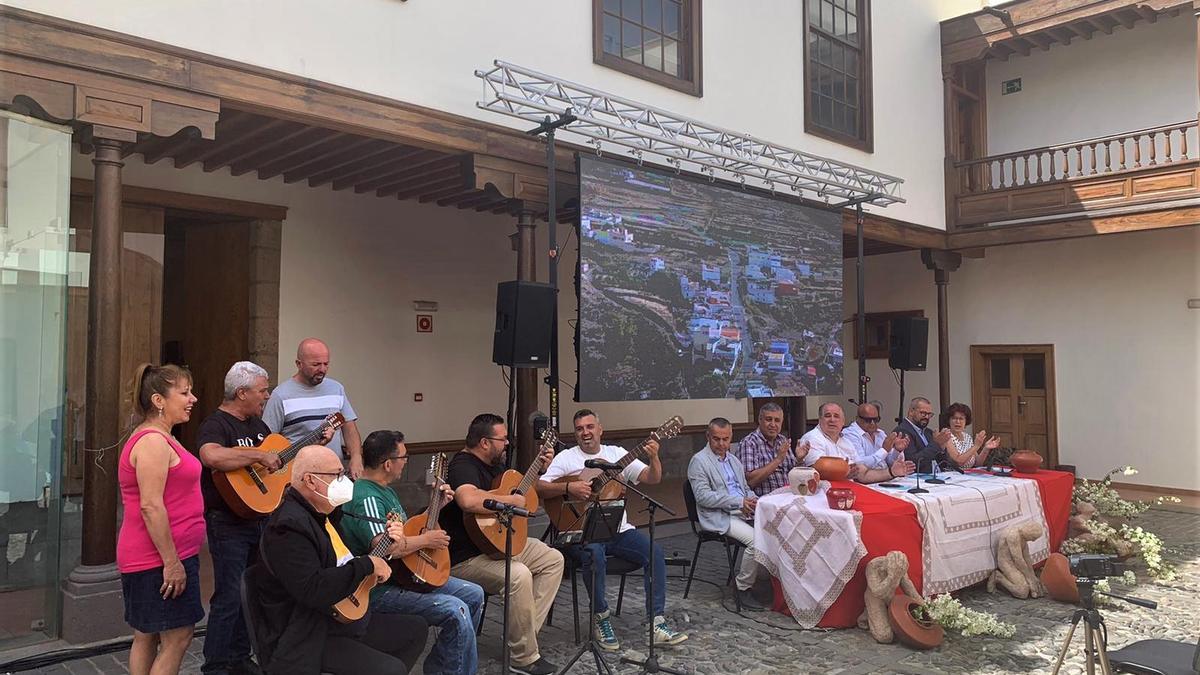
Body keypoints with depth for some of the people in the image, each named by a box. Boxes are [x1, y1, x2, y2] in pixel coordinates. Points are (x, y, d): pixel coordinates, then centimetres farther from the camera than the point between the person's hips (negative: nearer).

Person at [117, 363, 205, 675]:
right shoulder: (153, 442, -19)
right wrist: (172, 562, -23)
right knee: (177, 638, -4)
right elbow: (150, 506, -25)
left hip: (154, 557, 10)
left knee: (148, 636, 16)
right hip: (162, 558, -10)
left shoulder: (157, 438, 14)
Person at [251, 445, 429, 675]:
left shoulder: (323, 513, 9)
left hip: (346, 617, 11)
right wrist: (367, 565, -26)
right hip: (307, 639, -10)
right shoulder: (288, 526, -24)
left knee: (417, 629, 16)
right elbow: (313, 591, -35)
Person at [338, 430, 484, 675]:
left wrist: (436, 506, 13)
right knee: (456, 611, -24)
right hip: (378, 589, -11)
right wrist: (426, 539, -22)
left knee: (474, 595, 8)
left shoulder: (385, 490, 13)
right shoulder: (366, 498, -21)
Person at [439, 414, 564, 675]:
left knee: (553, 560, 4)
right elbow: (469, 500, -43)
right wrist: (510, 501, -28)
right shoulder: (463, 465, -20)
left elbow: (520, 485, 27)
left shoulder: (494, 463, 11)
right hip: (465, 556, -10)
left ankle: (526, 631, 1)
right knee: (518, 575, -33)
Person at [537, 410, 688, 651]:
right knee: (596, 556, -34)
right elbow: (539, 487, -6)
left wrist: (653, 457, -15)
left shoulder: (616, 453, 12)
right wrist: (569, 488, -20)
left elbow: (652, 479, 5)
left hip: (618, 529, 4)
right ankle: (600, 619, -12)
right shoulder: (566, 457, 5)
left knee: (655, 552, -18)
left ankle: (656, 623, -11)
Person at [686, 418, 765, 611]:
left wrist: (753, 500, 2)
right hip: (719, 517, -7)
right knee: (756, 540, -27)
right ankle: (743, 588, -10)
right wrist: (738, 502, -17)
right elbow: (703, 496, -14)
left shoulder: (734, 460, 21)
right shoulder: (699, 461, -4)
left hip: (743, 512, 7)